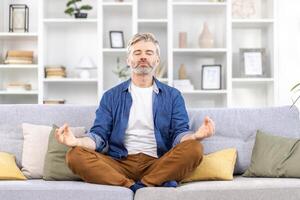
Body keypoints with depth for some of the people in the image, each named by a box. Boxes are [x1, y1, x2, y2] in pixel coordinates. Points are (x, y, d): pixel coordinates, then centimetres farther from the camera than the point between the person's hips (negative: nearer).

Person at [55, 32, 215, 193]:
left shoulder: (172, 95, 13)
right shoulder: (111, 96, 14)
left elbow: (179, 134, 2)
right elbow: (99, 136, 5)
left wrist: (196, 136, -23)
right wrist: (76, 141, -18)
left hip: (158, 164, -1)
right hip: (120, 164, 1)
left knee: (194, 149, -27)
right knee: (75, 155, -25)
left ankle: (142, 186, -24)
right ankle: (148, 186, -31)